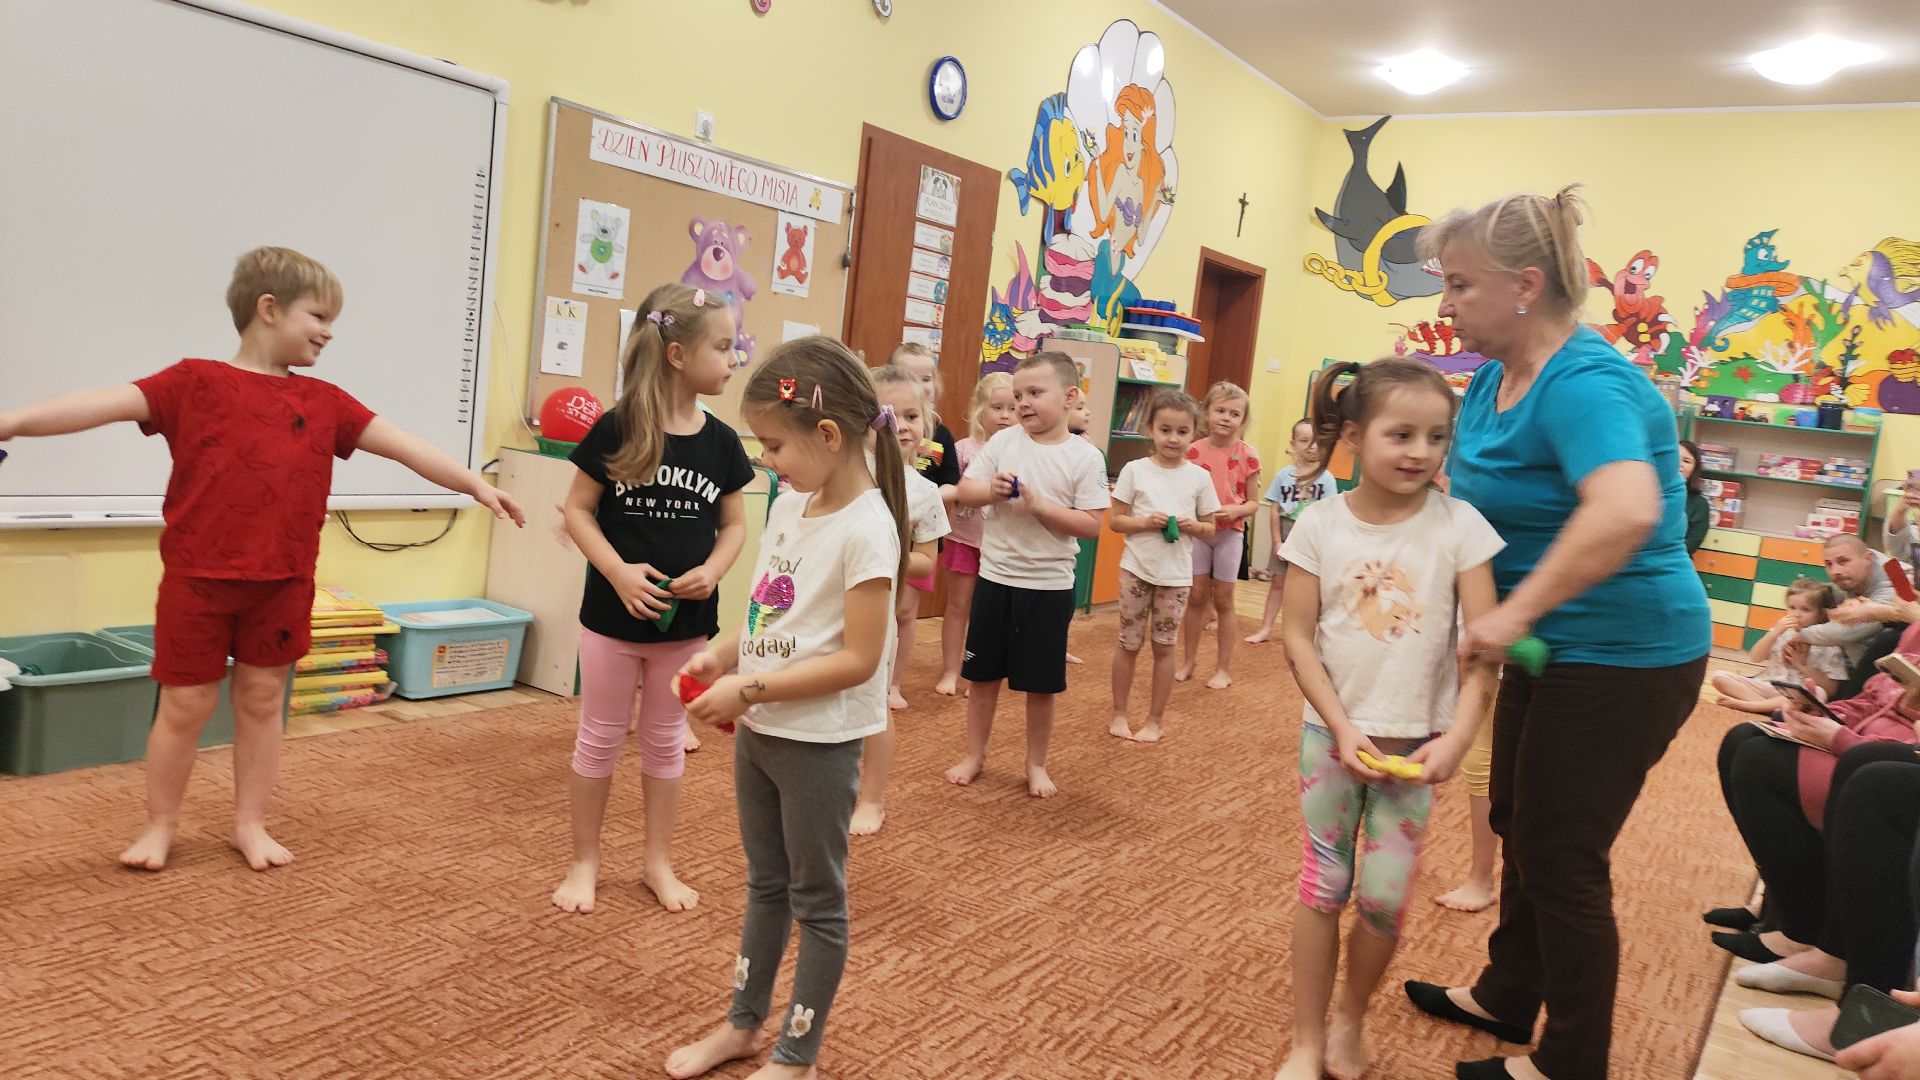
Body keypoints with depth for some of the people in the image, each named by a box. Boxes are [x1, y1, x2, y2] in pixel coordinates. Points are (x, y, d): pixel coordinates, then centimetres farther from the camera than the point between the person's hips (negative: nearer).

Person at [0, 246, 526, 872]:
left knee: (262, 699, 12)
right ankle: (160, 825, 26)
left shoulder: (324, 403, 6)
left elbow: (403, 445, 5)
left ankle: (250, 824, 26)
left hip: (283, 585, 3)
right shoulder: (195, 383, -4)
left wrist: (473, 483, 0)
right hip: (197, 580, -3)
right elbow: (109, 403, -13)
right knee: (185, 704, 7)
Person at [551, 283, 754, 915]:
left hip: (686, 621, 3)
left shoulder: (720, 442, -2)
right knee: (600, 739, 11)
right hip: (613, 617, -3)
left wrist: (712, 570, -13)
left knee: (665, 742, 16)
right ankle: (585, 862, 29)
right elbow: (578, 510, -7)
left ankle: (658, 863, 31)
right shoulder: (615, 429, -12)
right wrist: (618, 570, -19)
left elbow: (734, 524, 6)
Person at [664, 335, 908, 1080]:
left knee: (817, 899, 10)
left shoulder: (866, 530, -21)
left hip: (820, 743, -8)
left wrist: (747, 689, -22)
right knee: (765, 882, 23)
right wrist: (721, 653, -3)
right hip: (759, 732, 8)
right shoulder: (788, 508, 3)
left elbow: (858, 660, -23)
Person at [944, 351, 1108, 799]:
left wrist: (1039, 505, -22)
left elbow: (1092, 524, -13)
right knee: (983, 674, 13)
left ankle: (1036, 764, 28)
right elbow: (963, 492, -1)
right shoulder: (1003, 442, -1)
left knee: (1041, 684, 9)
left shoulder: (1085, 458, -9)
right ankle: (974, 754, 31)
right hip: (994, 577, 3)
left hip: (1049, 586, -2)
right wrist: (992, 491, -21)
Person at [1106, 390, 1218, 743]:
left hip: (1176, 575, 1)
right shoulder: (1135, 470, -5)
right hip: (1137, 570, -1)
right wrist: (1146, 521, -19)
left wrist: (1194, 526, -15)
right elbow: (1115, 520, -3)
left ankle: (1156, 718, 21)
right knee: (1129, 644, 8)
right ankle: (1119, 713, 22)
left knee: (1164, 647, 8)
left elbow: (1210, 527, 6)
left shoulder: (1199, 477, -1)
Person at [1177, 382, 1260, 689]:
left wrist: (1236, 510, -20)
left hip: (1230, 533, -1)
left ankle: (1223, 668, 17)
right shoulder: (1194, 451, -2)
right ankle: (1189, 659, 23)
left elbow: (1253, 503, -1)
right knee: (1196, 596, 8)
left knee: (1223, 600, 6)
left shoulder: (1247, 456, -6)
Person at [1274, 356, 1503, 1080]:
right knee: (1323, 885, 6)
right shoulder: (1322, 525, -7)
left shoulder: (1459, 526, -9)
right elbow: (1297, 636, -5)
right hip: (1333, 733, 0)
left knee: (1385, 894, 1)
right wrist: (1341, 726, -13)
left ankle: (1351, 1018, 29)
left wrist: (1457, 738, -19)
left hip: (1418, 742, 0)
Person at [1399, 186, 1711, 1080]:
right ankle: (1507, 997, 43)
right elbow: (1468, 492, 14)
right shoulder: (1494, 377, 4)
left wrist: (1515, 611, -39)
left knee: (1562, 858, 3)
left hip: (1624, 656, -10)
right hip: (1556, 643, 10)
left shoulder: (1583, 384, -26)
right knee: (1519, 827, 22)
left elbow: (1625, 510, -43)